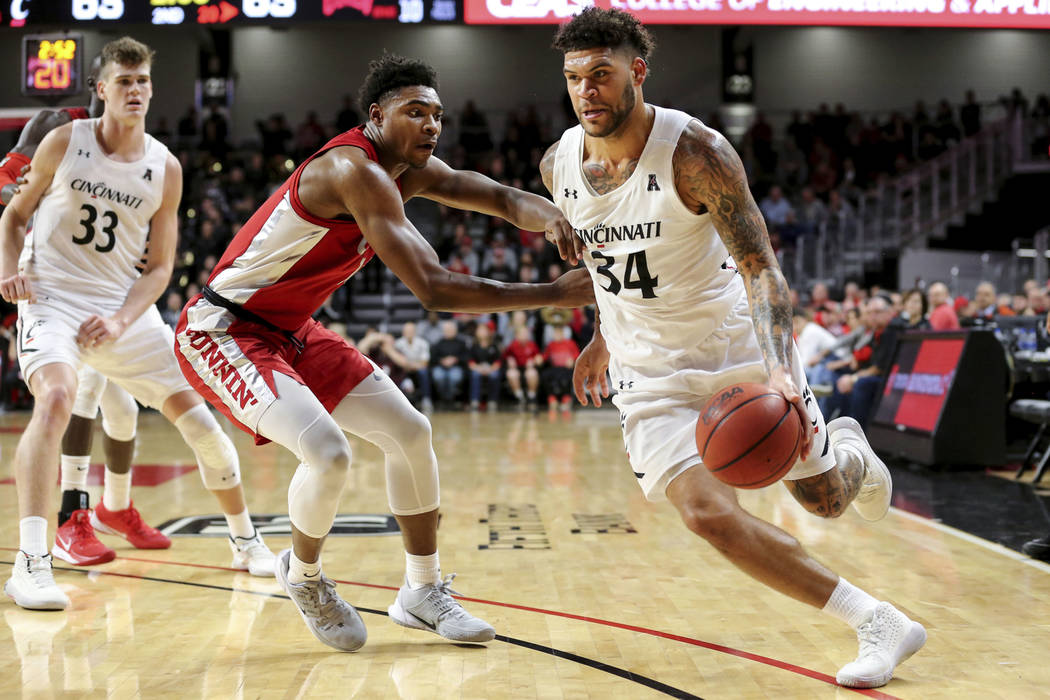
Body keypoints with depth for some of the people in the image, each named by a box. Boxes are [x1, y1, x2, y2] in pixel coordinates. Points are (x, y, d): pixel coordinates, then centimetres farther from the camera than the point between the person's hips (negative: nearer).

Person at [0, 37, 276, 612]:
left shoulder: (165, 169, 0)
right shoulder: (65, 143, -3)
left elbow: (159, 267, 2)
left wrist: (120, 321, -13)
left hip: (124, 306, 3)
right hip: (51, 297, -3)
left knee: (196, 415, 0)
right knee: (56, 396, -32)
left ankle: (245, 540, 20)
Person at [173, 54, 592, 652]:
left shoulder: (411, 171, 1)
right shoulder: (353, 170, -29)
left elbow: (503, 198, -3)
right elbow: (434, 289, -36)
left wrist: (552, 217, -27)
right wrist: (555, 294, -35)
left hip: (291, 331, 10)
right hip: (222, 331, -10)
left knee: (409, 431, 6)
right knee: (328, 452, -27)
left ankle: (424, 592, 20)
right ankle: (303, 575, 6)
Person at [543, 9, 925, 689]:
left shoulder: (696, 152, -22)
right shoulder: (559, 165, -6)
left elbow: (759, 266, -26)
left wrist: (779, 371, -41)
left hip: (739, 346, -3)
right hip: (651, 372, 3)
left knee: (826, 499, 10)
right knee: (707, 512, -18)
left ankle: (847, 451, 51)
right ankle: (877, 622, -5)